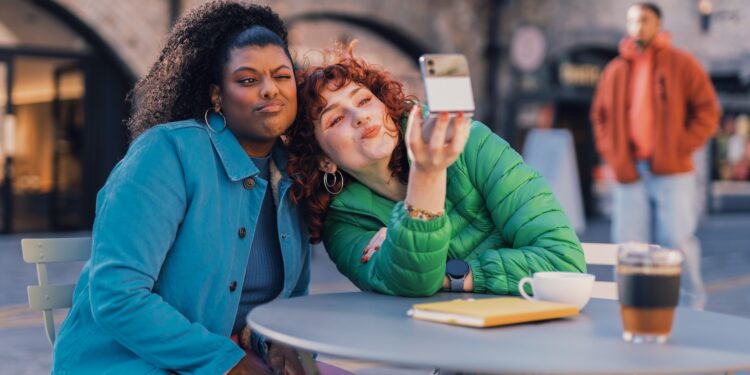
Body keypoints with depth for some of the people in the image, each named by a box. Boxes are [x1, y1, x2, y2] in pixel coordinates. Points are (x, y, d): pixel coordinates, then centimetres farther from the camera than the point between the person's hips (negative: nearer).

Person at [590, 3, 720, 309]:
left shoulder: (682, 64, 2)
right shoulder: (615, 71, 12)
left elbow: (707, 111, 1)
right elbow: (600, 117, 18)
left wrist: (680, 148, -8)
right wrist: (612, 155, 4)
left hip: (672, 172, -3)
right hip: (629, 174, 3)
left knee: (678, 242, -5)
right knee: (630, 247, 2)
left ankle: (692, 309, 11)